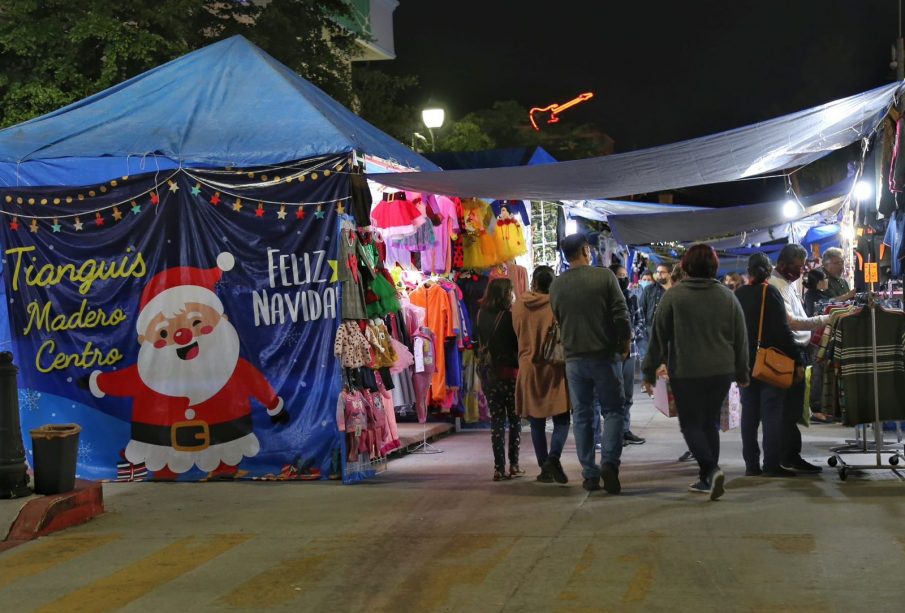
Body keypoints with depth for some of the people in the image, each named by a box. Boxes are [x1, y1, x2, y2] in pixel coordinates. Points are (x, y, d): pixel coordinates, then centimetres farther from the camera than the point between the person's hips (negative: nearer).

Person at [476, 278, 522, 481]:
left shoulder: (481, 315, 2)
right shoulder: (509, 316, -13)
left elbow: (481, 343, 9)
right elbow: (518, 343, -7)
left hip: (488, 373, 4)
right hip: (510, 372, -4)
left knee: (496, 420, 8)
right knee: (515, 419, 9)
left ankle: (499, 467, 4)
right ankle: (514, 465, 8)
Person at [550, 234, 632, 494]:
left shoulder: (556, 285, 2)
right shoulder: (605, 276, -8)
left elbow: (557, 321, 8)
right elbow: (621, 315, -9)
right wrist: (625, 345, 4)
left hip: (574, 358, 3)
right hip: (605, 355, -3)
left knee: (582, 416, 10)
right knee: (613, 410, 7)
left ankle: (590, 474, 10)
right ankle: (609, 462, -12)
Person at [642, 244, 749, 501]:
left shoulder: (673, 295, -6)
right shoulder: (728, 296, 4)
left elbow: (659, 336, -5)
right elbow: (741, 338, 9)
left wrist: (649, 371, 1)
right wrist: (742, 373, 18)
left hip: (685, 372, -4)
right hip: (721, 372, 4)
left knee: (691, 424, 4)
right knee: (710, 422, 15)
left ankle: (711, 469, -17)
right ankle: (706, 479, 18)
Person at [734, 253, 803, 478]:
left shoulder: (738, 295, 6)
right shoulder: (770, 293, -11)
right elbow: (782, 330, -15)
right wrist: (796, 360, -12)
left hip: (745, 361, 5)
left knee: (749, 413, 9)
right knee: (772, 413, -1)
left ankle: (751, 465, 11)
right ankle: (772, 465, -2)